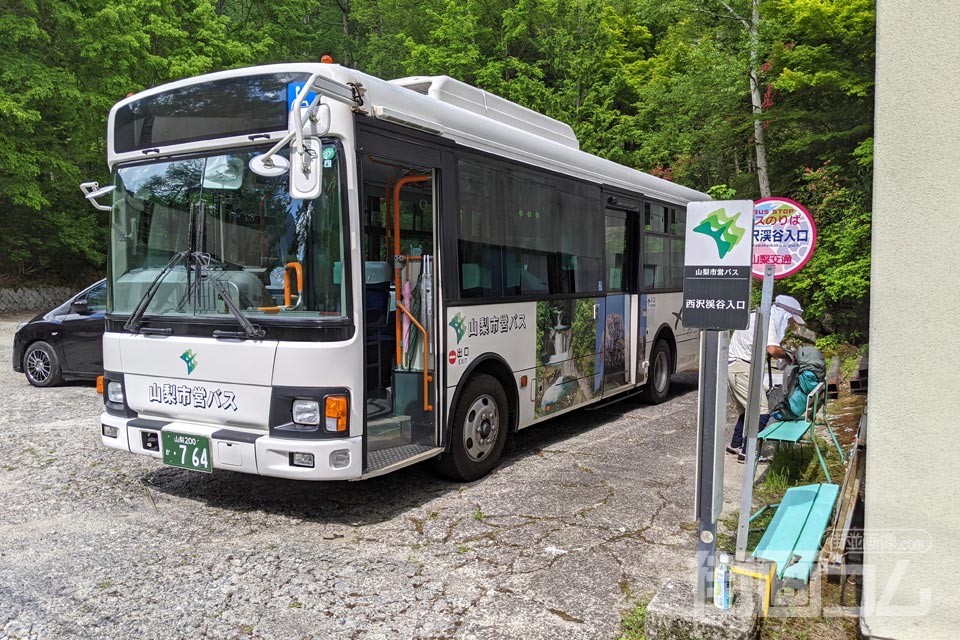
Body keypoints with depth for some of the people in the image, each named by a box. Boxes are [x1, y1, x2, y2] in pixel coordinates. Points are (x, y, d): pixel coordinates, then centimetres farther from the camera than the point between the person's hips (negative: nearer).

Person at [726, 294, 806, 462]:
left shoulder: (759, 316, 15)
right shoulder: (768, 321, -15)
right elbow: (772, 349, -26)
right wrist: (788, 356, -9)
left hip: (734, 365, 10)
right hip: (741, 368, -10)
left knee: (747, 409, 21)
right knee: (761, 411, -8)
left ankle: (735, 445, 30)